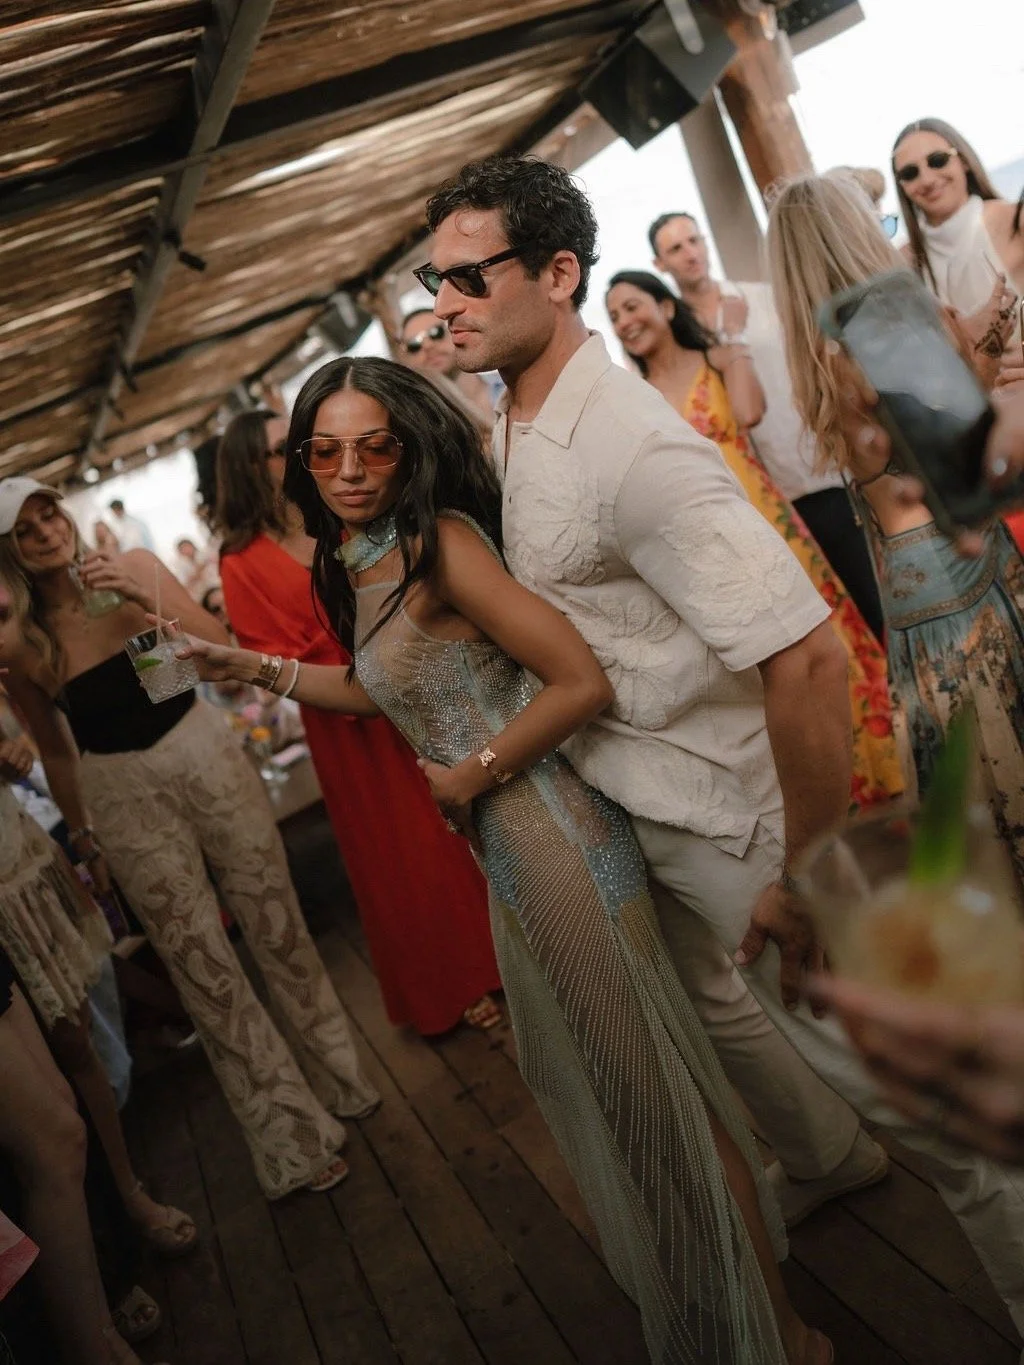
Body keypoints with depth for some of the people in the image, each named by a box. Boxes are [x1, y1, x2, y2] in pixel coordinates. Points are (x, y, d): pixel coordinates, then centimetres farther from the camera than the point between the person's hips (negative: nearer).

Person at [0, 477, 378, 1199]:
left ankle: (341, 1076, 34)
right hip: (127, 799, 0)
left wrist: (150, 599, -21)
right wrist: (85, 839, 13)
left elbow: (221, 648, -7)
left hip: (206, 758, 1)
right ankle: (294, 1136, 22)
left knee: (279, 927, 10)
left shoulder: (135, 568, -4)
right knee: (205, 967, 5)